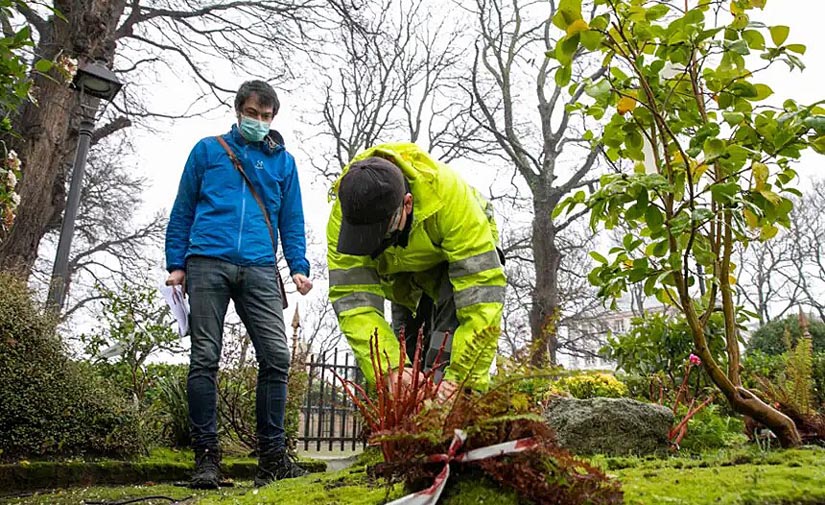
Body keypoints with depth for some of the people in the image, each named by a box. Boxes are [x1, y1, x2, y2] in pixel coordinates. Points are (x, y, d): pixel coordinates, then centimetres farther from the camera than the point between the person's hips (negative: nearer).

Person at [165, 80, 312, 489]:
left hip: (259, 270, 1)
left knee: (276, 356, -10)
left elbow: (292, 221, 17)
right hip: (208, 264, -1)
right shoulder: (207, 150, 16)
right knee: (205, 359, -3)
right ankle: (206, 456, 3)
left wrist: (298, 267, 2)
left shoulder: (283, 161, 19)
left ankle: (272, 456, -2)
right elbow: (183, 211, 14)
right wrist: (176, 264, 4)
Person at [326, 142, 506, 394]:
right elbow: (354, 299, -34)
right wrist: (390, 370, -48)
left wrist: (460, 378, -46)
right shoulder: (343, 214, -33)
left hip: (462, 251, -3)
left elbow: (483, 288, -43)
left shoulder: (448, 194, -42)